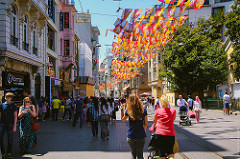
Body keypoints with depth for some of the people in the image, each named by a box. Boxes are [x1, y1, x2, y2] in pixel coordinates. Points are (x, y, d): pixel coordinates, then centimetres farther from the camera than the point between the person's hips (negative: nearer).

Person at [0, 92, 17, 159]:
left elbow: (15, 116, -2)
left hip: (10, 124, -2)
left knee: (10, 139, 4)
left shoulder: (13, 105, 0)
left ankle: (9, 153, 18)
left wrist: (14, 126, -7)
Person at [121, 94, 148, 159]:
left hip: (131, 136, 0)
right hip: (141, 136, 1)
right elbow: (146, 124, 4)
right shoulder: (143, 110, -2)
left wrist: (122, 110, 12)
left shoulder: (128, 111, -6)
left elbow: (122, 119, 12)